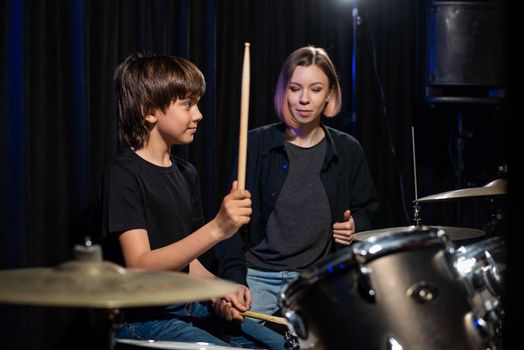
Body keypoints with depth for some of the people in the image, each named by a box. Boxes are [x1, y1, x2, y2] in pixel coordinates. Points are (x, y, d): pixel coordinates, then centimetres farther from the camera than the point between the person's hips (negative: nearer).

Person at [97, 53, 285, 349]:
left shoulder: (186, 173, 10)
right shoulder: (123, 176, -16)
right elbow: (139, 267, -26)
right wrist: (216, 229, -35)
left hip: (187, 307, 8)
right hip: (142, 321, -8)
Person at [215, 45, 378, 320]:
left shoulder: (347, 151, 6)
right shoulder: (256, 144, 0)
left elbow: (365, 210, 20)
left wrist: (356, 227, -4)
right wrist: (235, 279, -16)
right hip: (257, 274, -1)